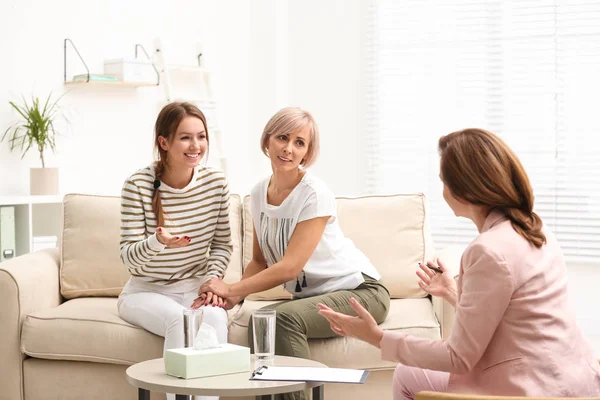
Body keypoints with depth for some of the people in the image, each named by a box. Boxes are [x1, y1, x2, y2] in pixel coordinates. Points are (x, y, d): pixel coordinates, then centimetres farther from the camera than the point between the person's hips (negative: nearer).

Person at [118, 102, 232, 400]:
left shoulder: (215, 182, -4)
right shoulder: (138, 185, -15)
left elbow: (222, 244, 6)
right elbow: (128, 256, -14)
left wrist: (212, 280, -12)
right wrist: (157, 242, -35)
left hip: (195, 288, 3)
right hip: (146, 290, -2)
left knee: (215, 317, -30)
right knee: (180, 320, -33)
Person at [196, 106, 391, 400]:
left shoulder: (315, 194, -18)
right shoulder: (259, 193, 3)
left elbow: (290, 266, -22)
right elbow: (260, 261, 9)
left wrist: (232, 289, -19)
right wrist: (234, 296, -10)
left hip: (359, 291, -6)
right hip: (312, 296, 6)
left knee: (284, 317, -31)